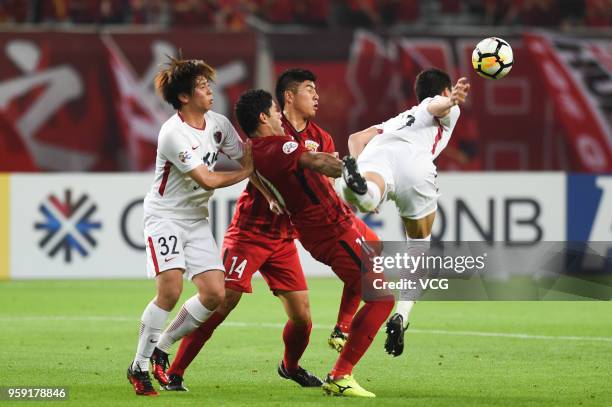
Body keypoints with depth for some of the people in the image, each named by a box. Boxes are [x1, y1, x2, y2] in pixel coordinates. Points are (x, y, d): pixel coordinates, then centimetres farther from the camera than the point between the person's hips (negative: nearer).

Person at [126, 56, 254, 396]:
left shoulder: (218, 124, 0)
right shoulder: (174, 134, -21)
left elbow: (248, 158, 6)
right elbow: (207, 180, -22)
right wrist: (245, 173, -8)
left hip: (197, 219, 7)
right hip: (165, 216, -7)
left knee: (215, 293, -4)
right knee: (170, 291, -21)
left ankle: (161, 348, 14)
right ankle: (139, 366, -6)